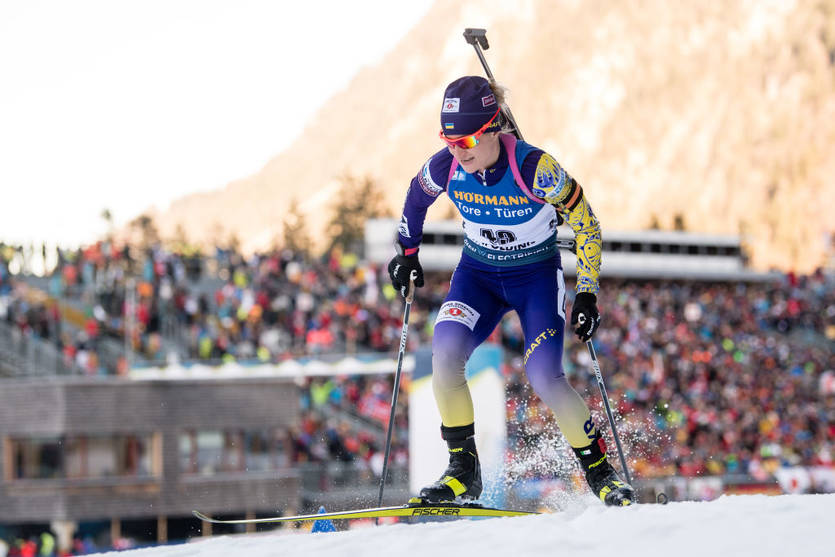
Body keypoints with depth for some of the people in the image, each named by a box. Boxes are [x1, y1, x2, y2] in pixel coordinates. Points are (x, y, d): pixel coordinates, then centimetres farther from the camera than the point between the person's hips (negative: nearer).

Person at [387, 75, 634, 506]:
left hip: (537, 273, -3)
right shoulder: (445, 168, -17)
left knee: (544, 378, -18)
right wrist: (407, 252, 15)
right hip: (478, 272, 3)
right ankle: (463, 470, -11)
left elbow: (586, 225, -16)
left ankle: (599, 473, 4)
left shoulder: (534, 168, -28)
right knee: (445, 351, -23)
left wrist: (587, 295, -17)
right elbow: (416, 197, 8)